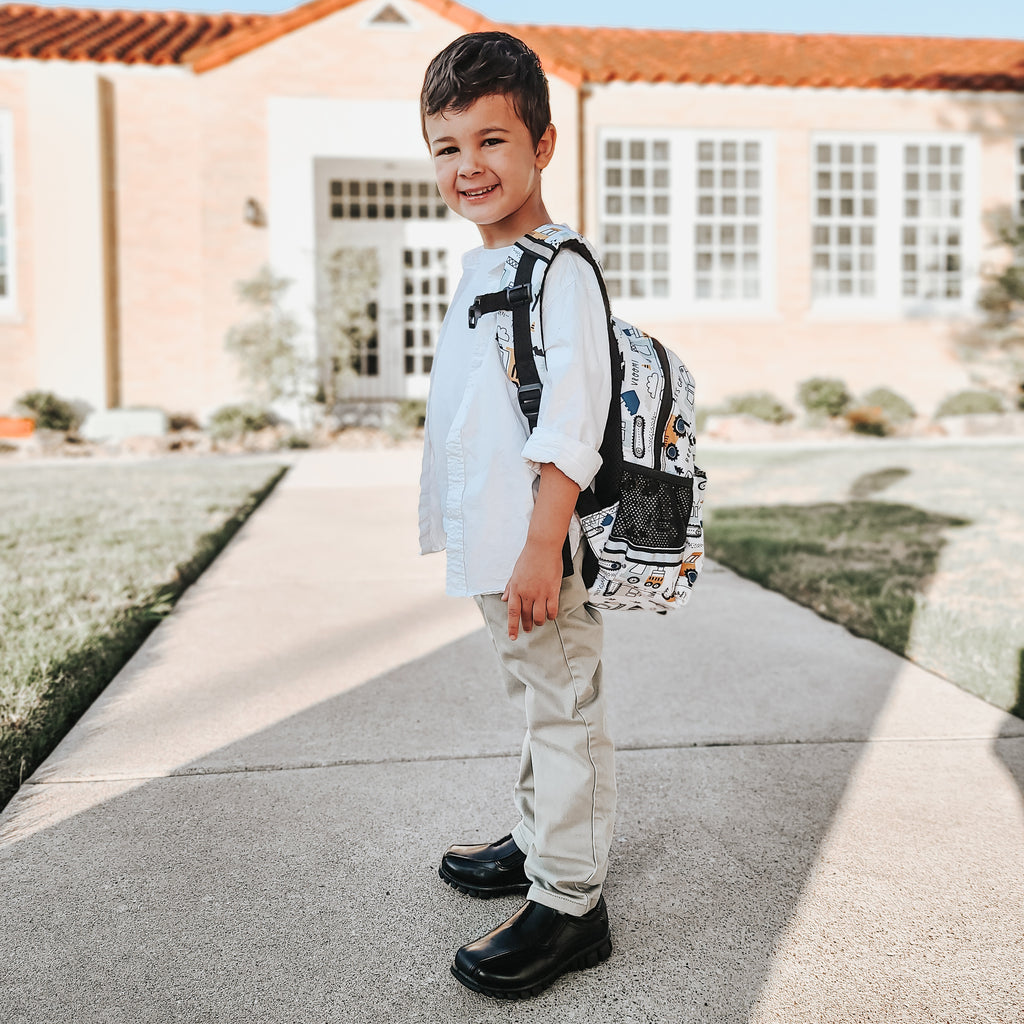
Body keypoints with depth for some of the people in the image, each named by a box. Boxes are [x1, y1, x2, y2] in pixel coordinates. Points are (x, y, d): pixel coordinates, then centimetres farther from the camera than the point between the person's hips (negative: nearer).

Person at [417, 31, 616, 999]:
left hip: (542, 550, -9)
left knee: (565, 711, 1)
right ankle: (537, 840, 39)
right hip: (492, 547, 10)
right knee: (534, 700, 22)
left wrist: (542, 548, -26)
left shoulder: (559, 270, -15)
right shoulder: (478, 265, 14)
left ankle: (568, 902, 14)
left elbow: (572, 420, -22)